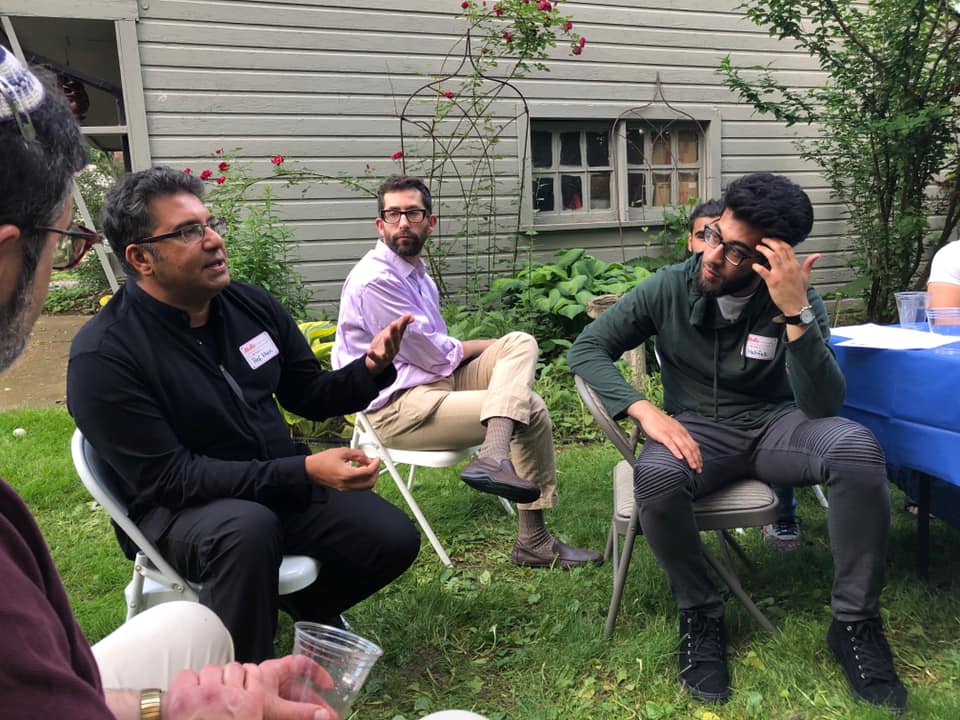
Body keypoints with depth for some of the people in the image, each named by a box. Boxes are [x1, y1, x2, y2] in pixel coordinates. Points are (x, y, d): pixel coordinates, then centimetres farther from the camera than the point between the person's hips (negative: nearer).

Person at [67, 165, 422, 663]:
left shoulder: (251, 304, -2)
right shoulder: (103, 355, -19)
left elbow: (309, 396, 7)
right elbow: (168, 477, -23)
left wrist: (371, 368, -16)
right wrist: (303, 471, -31)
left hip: (280, 482, 6)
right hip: (177, 508, -5)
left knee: (395, 539, -6)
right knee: (248, 529, -39)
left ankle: (303, 604, 25)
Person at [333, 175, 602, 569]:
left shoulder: (417, 272, 18)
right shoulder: (374, 280, -15)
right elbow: (433, 354, -15)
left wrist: (496, 351, -2)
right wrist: (485, 347, 3)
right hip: (401, 409, -10)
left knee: (521, 343, -10)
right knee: (530, 408, -18)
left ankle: (492, 459, -35)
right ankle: (532, 540, -15)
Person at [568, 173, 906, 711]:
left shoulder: (798, 300, -10)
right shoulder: (668, 289, -9)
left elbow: (823, 404, -19)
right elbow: (586, 349, -8)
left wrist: (795, 312, -32)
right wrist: (646, 410, -24)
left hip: (776, 425, 1)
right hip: (699, 429, 0)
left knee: (857, 449, -32)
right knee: (656, 477, -36)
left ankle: (855, 624, -11)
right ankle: (701, 616, -9)